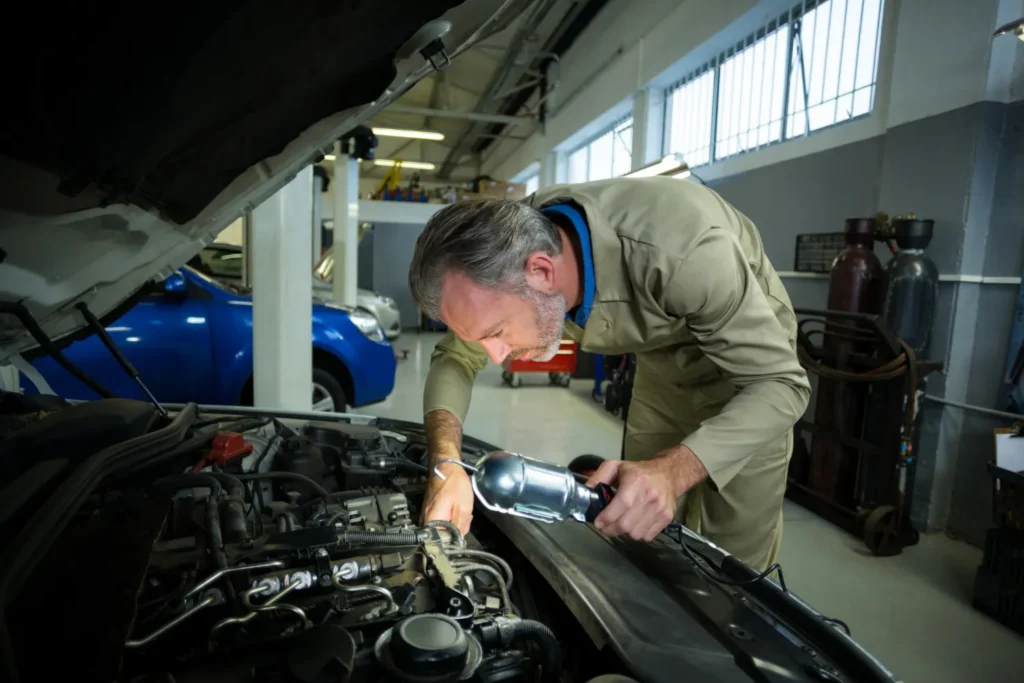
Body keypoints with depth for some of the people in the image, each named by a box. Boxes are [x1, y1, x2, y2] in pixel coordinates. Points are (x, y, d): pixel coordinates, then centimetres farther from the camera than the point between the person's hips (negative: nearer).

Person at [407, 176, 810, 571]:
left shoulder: (684, 253, -43)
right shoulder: (508, 250, -25)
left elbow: (781, 383, -33)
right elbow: (454, 358, -13)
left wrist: (672, 470, -49)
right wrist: (445, 463, -31)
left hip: (754, 358, -4)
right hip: (663, 360, 5)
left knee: (735, 553, 0)